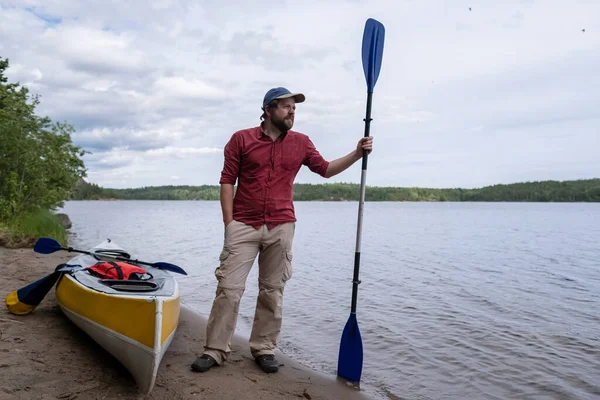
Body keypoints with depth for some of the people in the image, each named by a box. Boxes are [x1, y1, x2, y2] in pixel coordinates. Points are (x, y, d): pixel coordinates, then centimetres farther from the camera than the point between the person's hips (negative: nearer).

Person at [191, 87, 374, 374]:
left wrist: (357, 153, 4)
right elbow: (227, 181, 1)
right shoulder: (241, 139, 1)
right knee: (228, 287, -2)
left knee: (272, 291, 7)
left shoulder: (301, 142, 9)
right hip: (243, 226, -2)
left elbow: (326, 169, 16)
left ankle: (264, 349, 20)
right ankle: (215, 350, 9)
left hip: (281, 227, 2)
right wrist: (229, 222, -6)